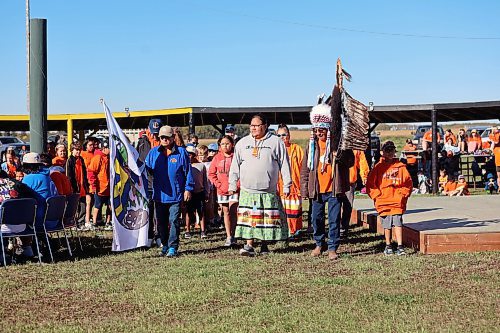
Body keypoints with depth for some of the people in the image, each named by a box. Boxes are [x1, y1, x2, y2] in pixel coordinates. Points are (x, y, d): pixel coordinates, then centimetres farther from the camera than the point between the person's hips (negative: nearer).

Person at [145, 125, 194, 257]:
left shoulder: (181, 152, -1)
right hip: (159, 195, 4)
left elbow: (188, 171, 1)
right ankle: (165, 245, 25)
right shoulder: (153, 153, 7)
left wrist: (188, 188, -2)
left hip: (176, 195, -4)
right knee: (161, 222, 11)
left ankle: (173, 247, 0)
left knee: (174, 221, -5)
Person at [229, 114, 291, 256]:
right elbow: (235, 166, 13)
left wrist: (286, 185, 0)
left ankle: (264, 244, 15)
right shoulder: (242, 143, 11)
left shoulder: (276, 142, 3)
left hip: (269, 191, -1)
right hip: (247, 191, 2)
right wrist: (232, 185, 8)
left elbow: (284, 165, 4)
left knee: (268, 218, 3)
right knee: (249, 218, -5)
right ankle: (249, 246, -4)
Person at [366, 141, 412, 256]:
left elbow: (408, 183, 11)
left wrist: (402, 195, 1)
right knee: (387, 225, 5)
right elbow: (370, 184, 5)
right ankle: (388, 246, 17)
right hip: (383, 202, 0)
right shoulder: (379, 167, 5)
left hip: (397, 202, 0)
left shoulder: (400, 167, 8)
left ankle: (400, 247, -8)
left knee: (398, 222, -8)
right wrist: (377, 196, -2)